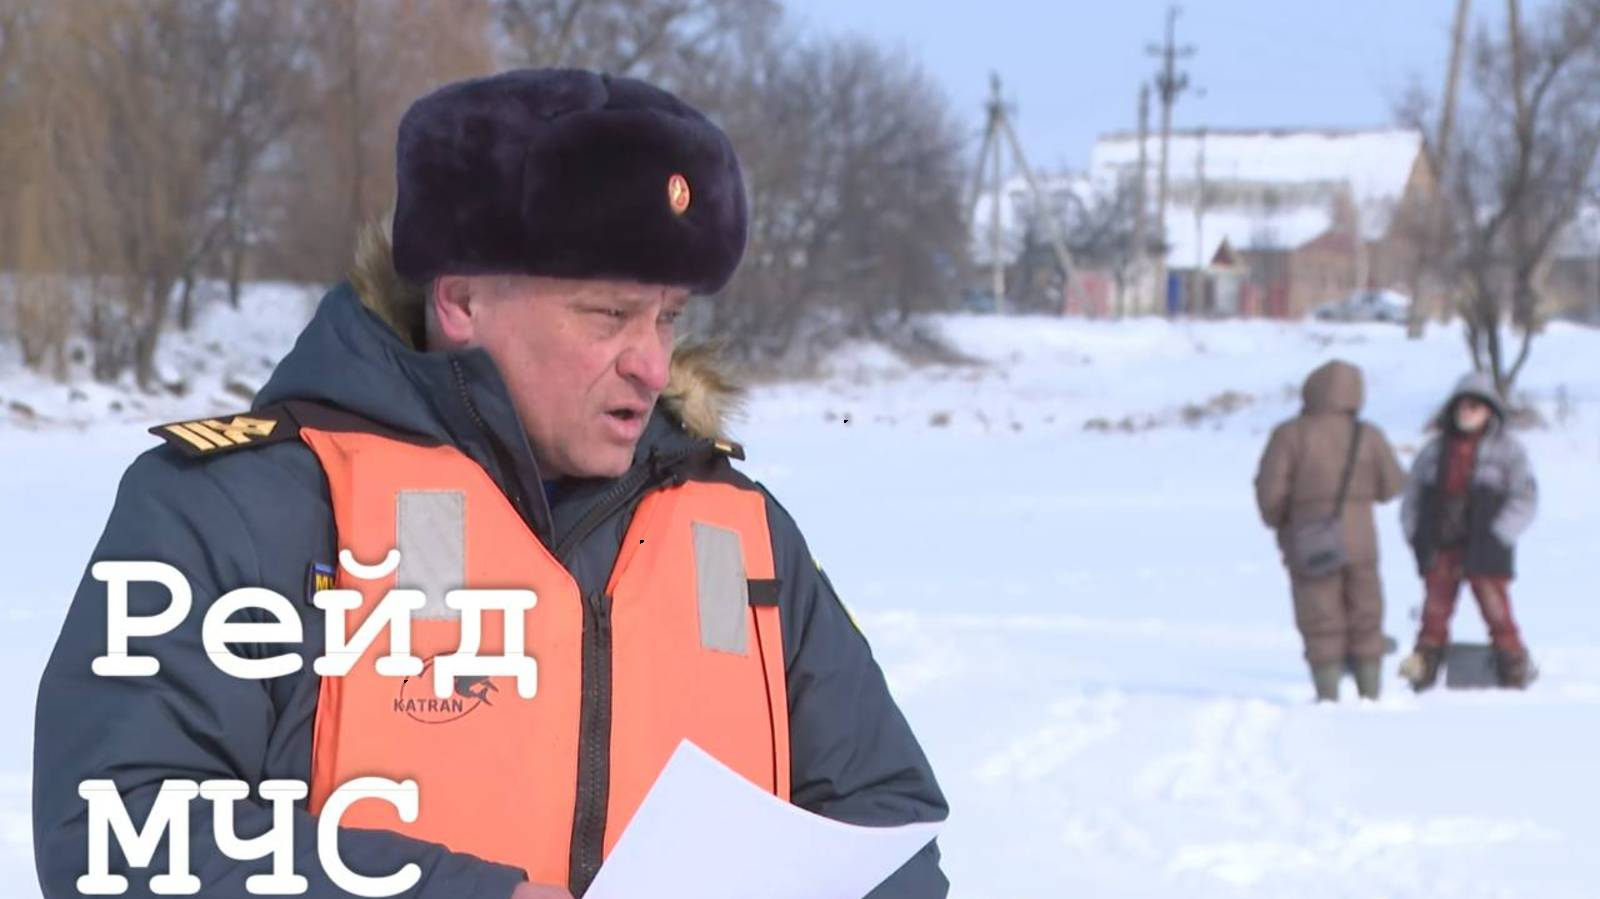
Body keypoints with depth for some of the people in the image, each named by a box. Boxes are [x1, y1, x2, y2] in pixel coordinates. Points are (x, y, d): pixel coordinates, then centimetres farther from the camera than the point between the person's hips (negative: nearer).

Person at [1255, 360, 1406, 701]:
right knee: (1365, 622, 13)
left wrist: (1277, 521, 6)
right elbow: (1391, 486, 4)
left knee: (1321, 624, 3)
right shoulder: (1368, 436, -3)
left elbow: (1270, 489, -14)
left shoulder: (1291, 435, -12)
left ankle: (1329, 696, 1)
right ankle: (1371, 692, 16)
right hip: (1359, 540, 3)